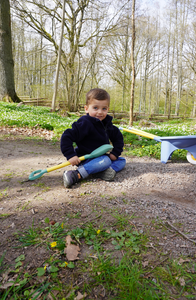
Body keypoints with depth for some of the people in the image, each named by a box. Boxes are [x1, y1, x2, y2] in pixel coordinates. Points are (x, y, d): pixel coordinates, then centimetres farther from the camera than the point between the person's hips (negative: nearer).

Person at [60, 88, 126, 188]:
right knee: (105, 161, -32)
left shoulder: (107, 123, 2)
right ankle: (77, 175, -37)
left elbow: (118, 137, 16)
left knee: (122, 161, 5)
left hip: (101, 156, 8)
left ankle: (101, 172, -25)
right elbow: (66, 136, -25)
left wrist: (115, 153, 3)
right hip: (85, 159, -8)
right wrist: (70, 155, -30)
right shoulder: (85, 123, -21)